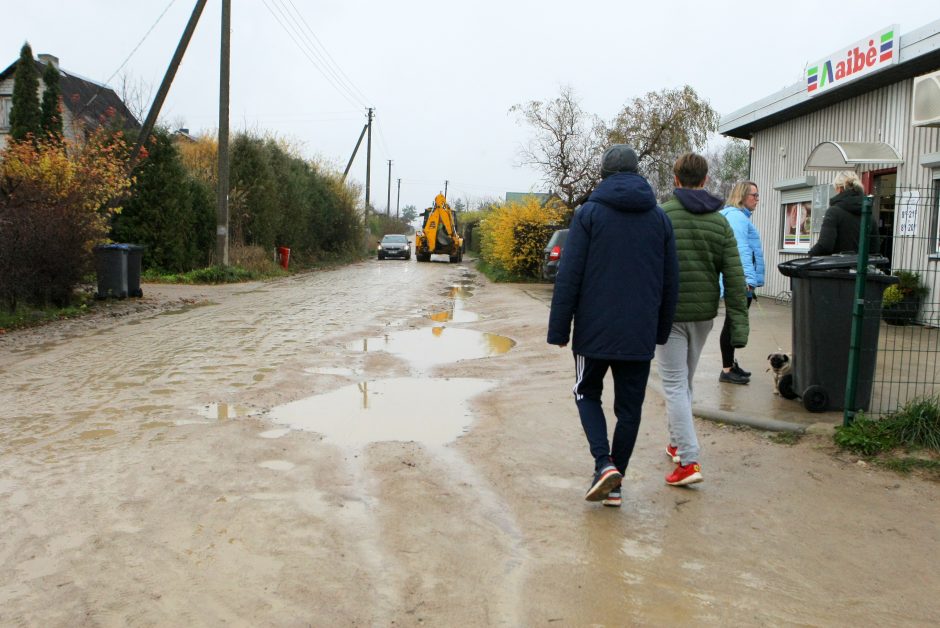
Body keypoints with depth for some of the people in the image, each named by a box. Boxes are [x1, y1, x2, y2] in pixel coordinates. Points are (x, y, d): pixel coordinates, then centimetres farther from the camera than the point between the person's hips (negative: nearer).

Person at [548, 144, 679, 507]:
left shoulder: (588, 213, -4)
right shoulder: (660, 218, 8)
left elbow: (568, 277, -8)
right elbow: (671, 282, 11)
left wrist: (559, 330, -5)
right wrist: (662, 330, 18)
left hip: (594, 331, -3)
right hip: (640, 336, 3)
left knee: (587, 394, 16)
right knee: (629, 406, 12)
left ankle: (604, 464, -2)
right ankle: (615, 483, 17)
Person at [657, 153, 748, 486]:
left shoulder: (661, 215, -9)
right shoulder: (720, 221, 4)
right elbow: (735, 277, -1)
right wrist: (739, 325, 0)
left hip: (669, 313, -5)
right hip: (703, 314, 5)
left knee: (674, 385, -1)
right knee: (685, 381, 20)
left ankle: (688, 461, -8)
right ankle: (677, 443, 33)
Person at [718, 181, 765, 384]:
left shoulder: (740, 216, 21)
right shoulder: (736, 216, -12)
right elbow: (741, 249, -21)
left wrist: (750, 278, 24)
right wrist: (749, 278, -26)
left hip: (741, 283, 11)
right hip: (741, 282, -11)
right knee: (733, 324, -6)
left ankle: (730, 364, 27)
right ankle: (727, 370, -2)